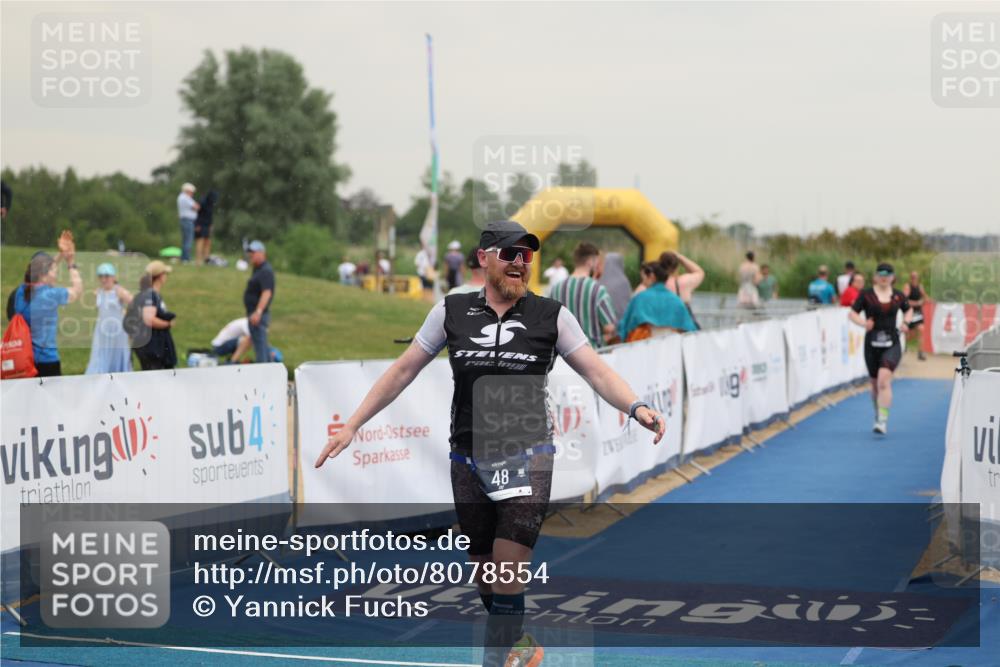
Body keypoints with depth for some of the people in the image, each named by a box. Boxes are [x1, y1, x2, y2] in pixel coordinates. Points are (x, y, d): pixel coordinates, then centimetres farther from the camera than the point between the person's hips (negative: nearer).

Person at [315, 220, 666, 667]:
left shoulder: (551, 316, 0)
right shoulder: (451, 312, 4)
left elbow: (597, 371, -5)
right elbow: (403, 370, 10)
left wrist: (636, 407, -24)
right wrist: (352, 425, 7)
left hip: (526, 458, -2)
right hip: (468, 460, 2)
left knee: (507, 577, -12)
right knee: (485, 577, 9)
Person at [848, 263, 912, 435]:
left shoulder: (898, 296, 5)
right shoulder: (866, 295, 0)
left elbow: (908, 310, 22)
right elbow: (852, 313, 1)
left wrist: (906, 322, 2)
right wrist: (863, 323, -18)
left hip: (892, 344, -1)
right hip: (872, 345, 1)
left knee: (884, 378, -21)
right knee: (875, 384, 12)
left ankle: (883, 421, -22)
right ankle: (878, 415, 37)